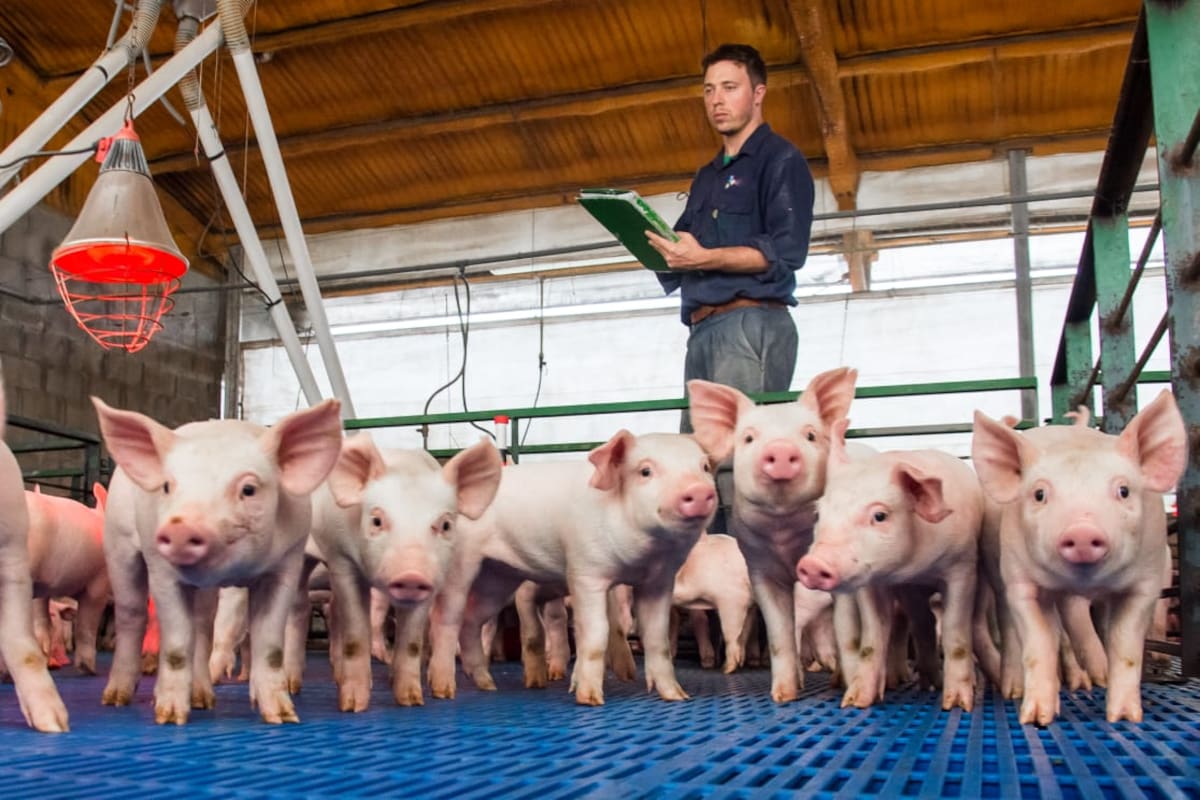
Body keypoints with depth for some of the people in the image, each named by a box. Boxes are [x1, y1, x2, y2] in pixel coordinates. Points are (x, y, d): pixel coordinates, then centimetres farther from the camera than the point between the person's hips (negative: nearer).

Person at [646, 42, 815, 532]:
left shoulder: (781, 160, 4)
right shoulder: (706, 177, 28)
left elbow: (787, 252, -9)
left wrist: (704, 257, -19)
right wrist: (662, 249, -1)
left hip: (751, 324, -8)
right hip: (703, 330, 8)